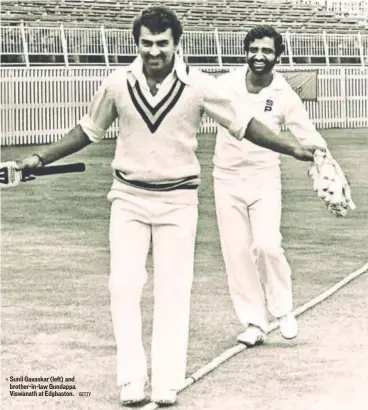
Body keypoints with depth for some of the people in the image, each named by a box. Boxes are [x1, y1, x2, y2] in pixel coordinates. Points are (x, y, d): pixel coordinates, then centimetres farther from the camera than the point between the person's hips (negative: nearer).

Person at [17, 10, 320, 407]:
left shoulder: (199, 86, -10)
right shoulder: (118, 83, -5)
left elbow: (244, 124, -2)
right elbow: (87, 131, 9)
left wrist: (293, 148, -11)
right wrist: (39, 158, 6)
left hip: (177, 199, -1)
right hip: (128, 196, 1)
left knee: (173, 291, -1)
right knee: (123, 286, -4)